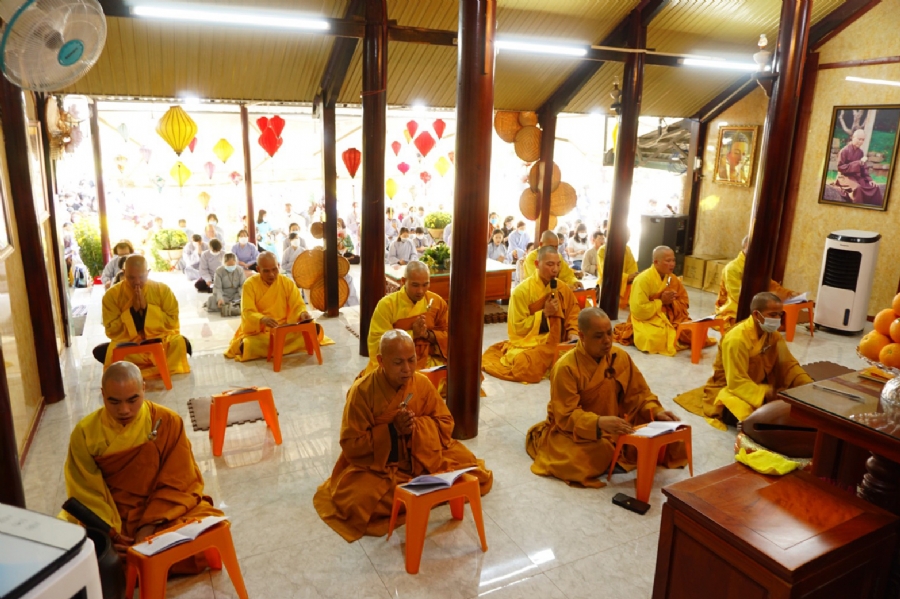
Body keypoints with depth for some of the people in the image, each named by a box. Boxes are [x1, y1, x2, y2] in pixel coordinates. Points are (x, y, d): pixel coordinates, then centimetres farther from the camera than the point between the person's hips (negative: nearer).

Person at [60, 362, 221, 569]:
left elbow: (178, 483, -8)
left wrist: (150, 525, -19)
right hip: (107, 516, 1)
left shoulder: (168, 422, -11)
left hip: (162, 513, -1)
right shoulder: (85, 432, -8)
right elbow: (87, 493, -7)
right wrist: (109, 533, -20)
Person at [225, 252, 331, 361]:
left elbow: (298, 305, 0)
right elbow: (247, 312, -16)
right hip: (258, 331, -4)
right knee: (251, 345, -39)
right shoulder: (250, 284, -7)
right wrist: (262, 319, -39)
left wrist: (303, 313, -26)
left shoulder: (287, 282, 1)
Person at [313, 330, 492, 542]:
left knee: (480, 477, -7)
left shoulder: (423, 383, -7)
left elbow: (445, 424, 0)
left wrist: (416, 426, -20)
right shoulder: (362, 391, -18)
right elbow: (351, 445, -15)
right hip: (377, 465, -3)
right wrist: (392, 430, -26)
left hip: (425, 457, 3)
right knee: (361, 503, -33)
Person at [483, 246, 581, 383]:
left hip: (556, 344, 5)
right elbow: (518, 327, -10)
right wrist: (544, 313, -16)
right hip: (529, 345, -5)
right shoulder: (522, 290, -11)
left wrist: (573, 334, -9)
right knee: (528, 367, -34)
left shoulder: (563, 289, 4)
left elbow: (573, 315, 10)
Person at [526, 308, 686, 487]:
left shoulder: (621, 356, -5)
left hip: (614, 428, 6)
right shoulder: (566, 367, -23)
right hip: (574, 429, -6)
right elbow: (567, 416, -25)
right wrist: (599, 422, -42)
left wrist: (656, 412, -17)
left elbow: (638, 393, 4)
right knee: (588, 460, -37)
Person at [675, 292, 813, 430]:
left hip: (761, 385, 8)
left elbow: (788, 364, -2)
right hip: (731, 388, -8)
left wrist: (808, 386, -18)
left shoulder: (773, 333, -2)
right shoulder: (737, 339, -27)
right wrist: (768, 397, -37)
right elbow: (737, 382, -28)